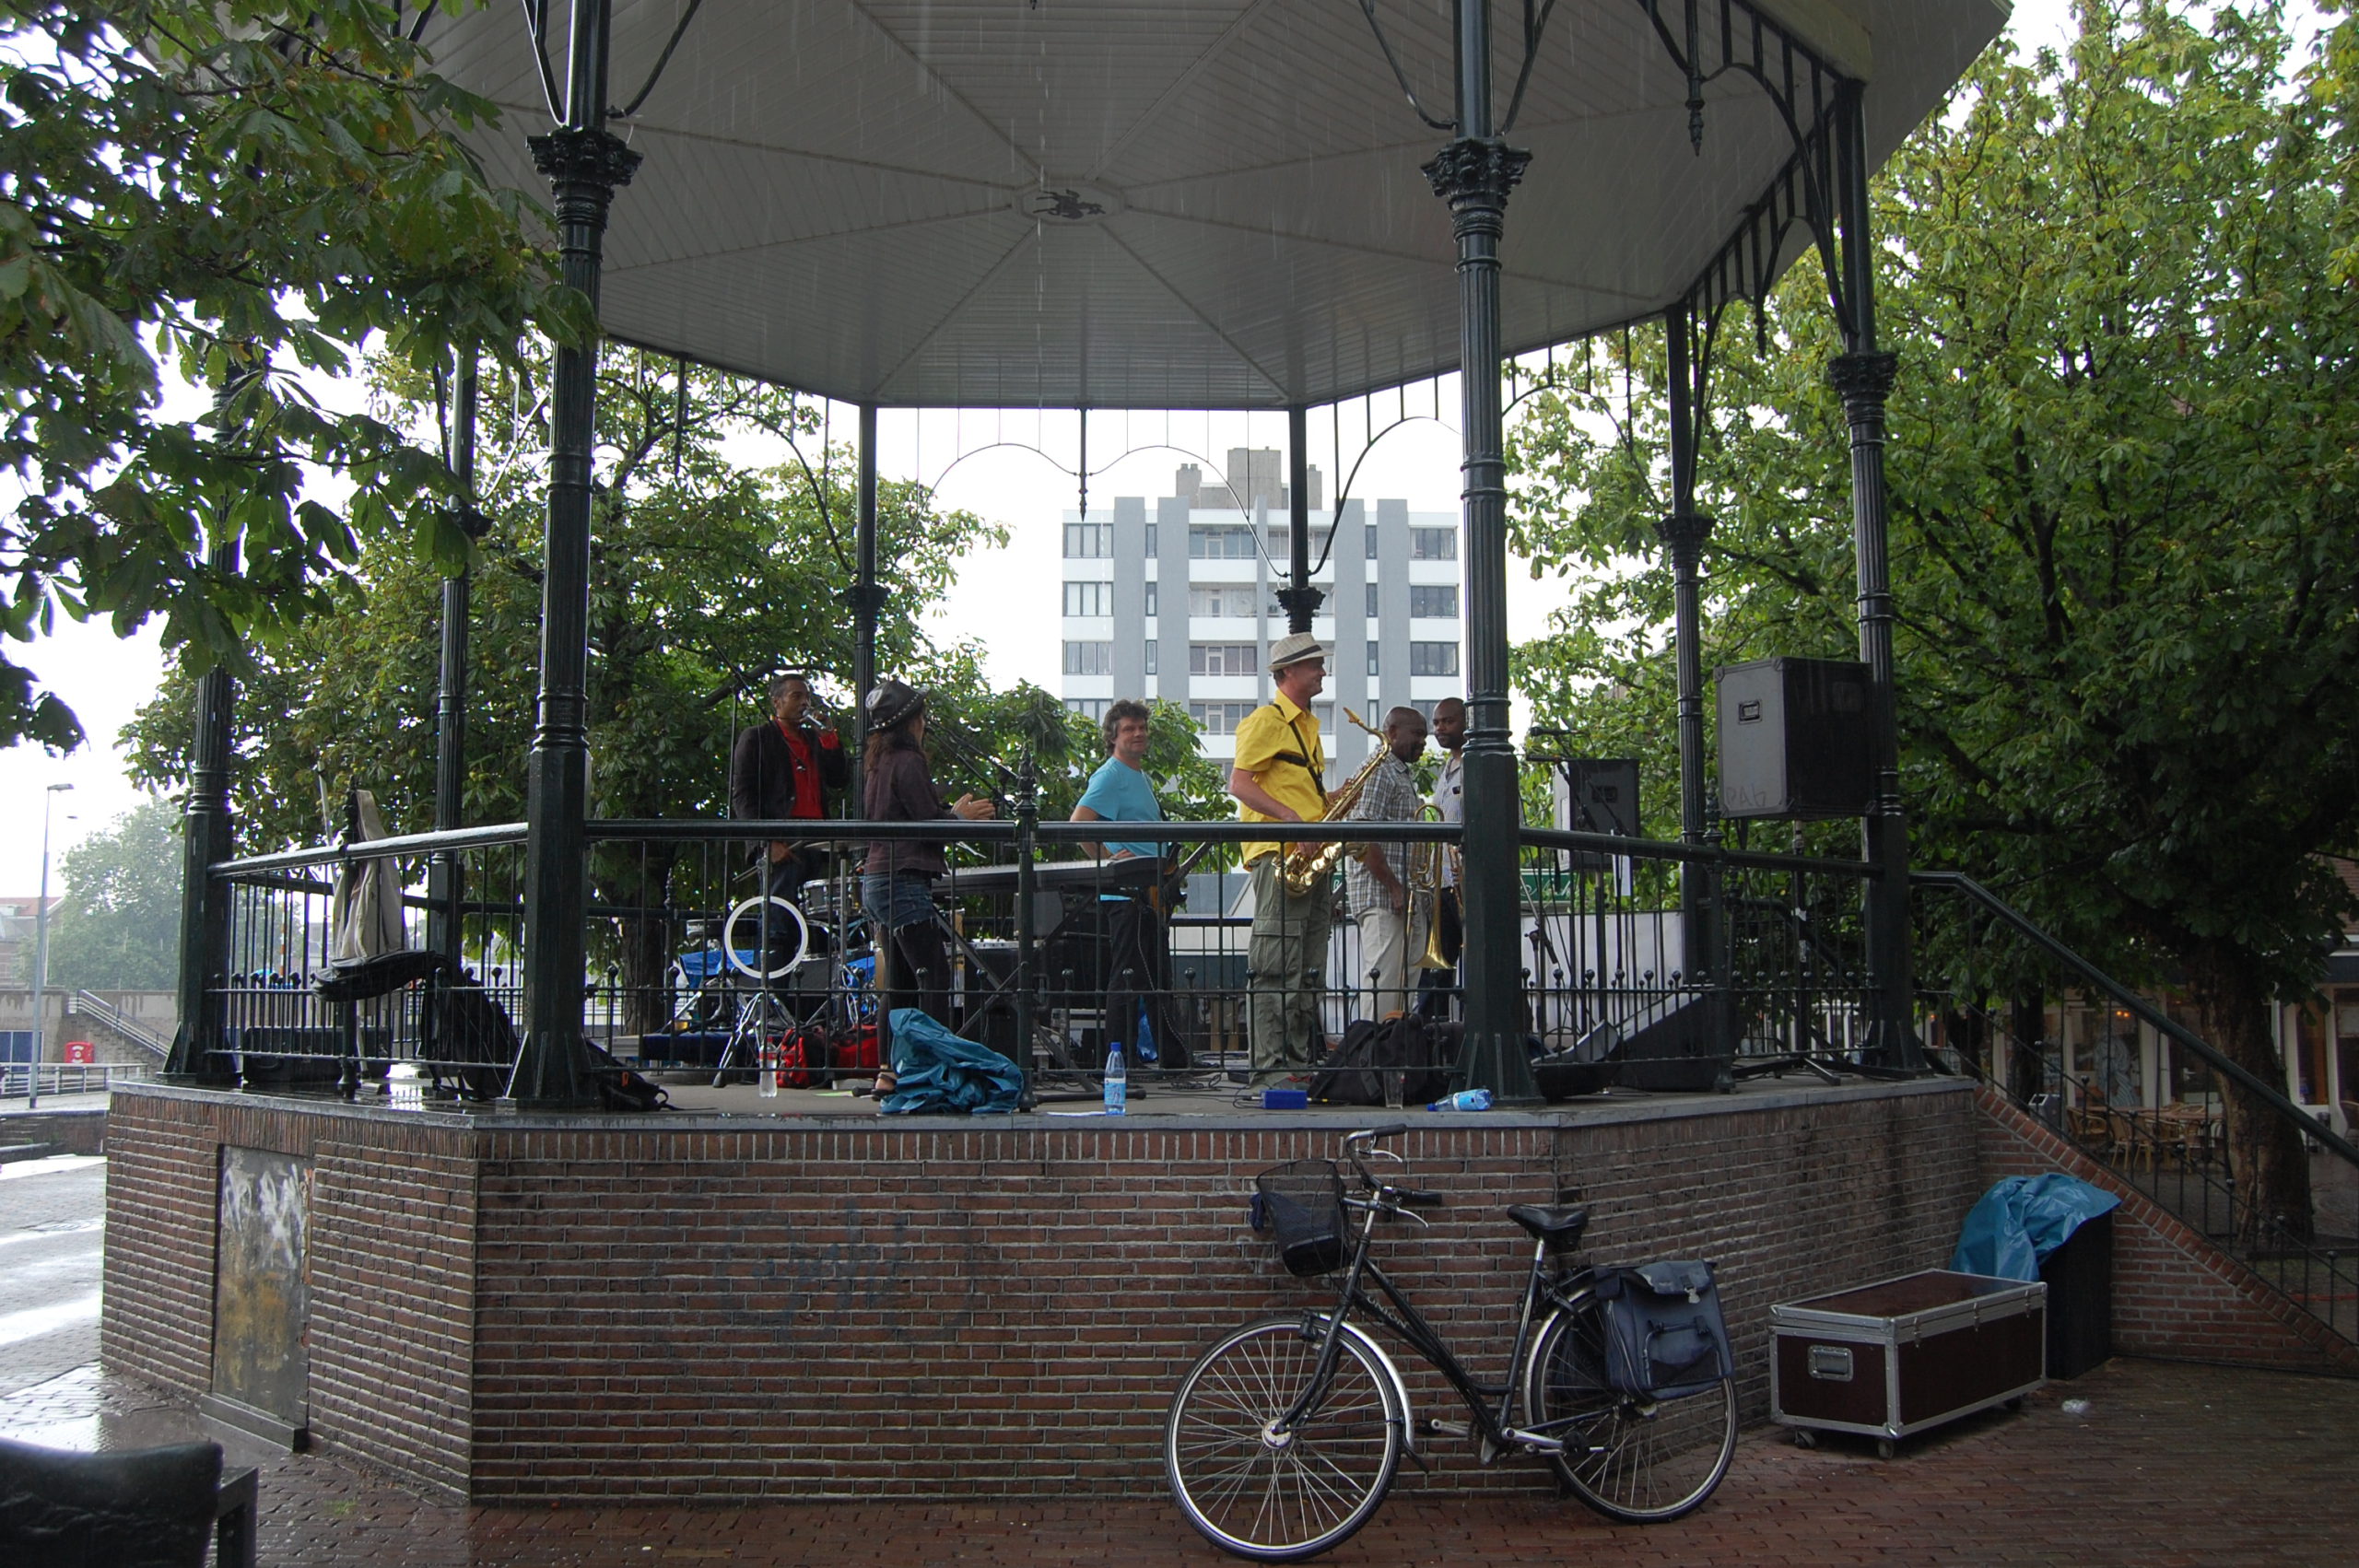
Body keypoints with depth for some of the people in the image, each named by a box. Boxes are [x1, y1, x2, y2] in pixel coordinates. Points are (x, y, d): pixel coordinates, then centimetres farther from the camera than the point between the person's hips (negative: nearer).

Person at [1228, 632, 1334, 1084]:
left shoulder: (1307, 724, 22)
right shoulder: (1266, 720, -5)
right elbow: (1239, 784, -14)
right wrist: (1291, 818, -22)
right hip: (1278, 855, -9)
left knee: (1309, 971, 9)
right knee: (1277, 969, -10)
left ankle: (1301, 1060, 14)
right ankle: (1270, 1064, -9)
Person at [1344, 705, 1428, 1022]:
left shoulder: (1404, 776, 23)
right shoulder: (1379, 771, -9)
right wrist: (1395, 888, -19)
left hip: (1400, 899, 10)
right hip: (1380, 897, -10)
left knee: (1399, 987, 10)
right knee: (1383, 987, -11)